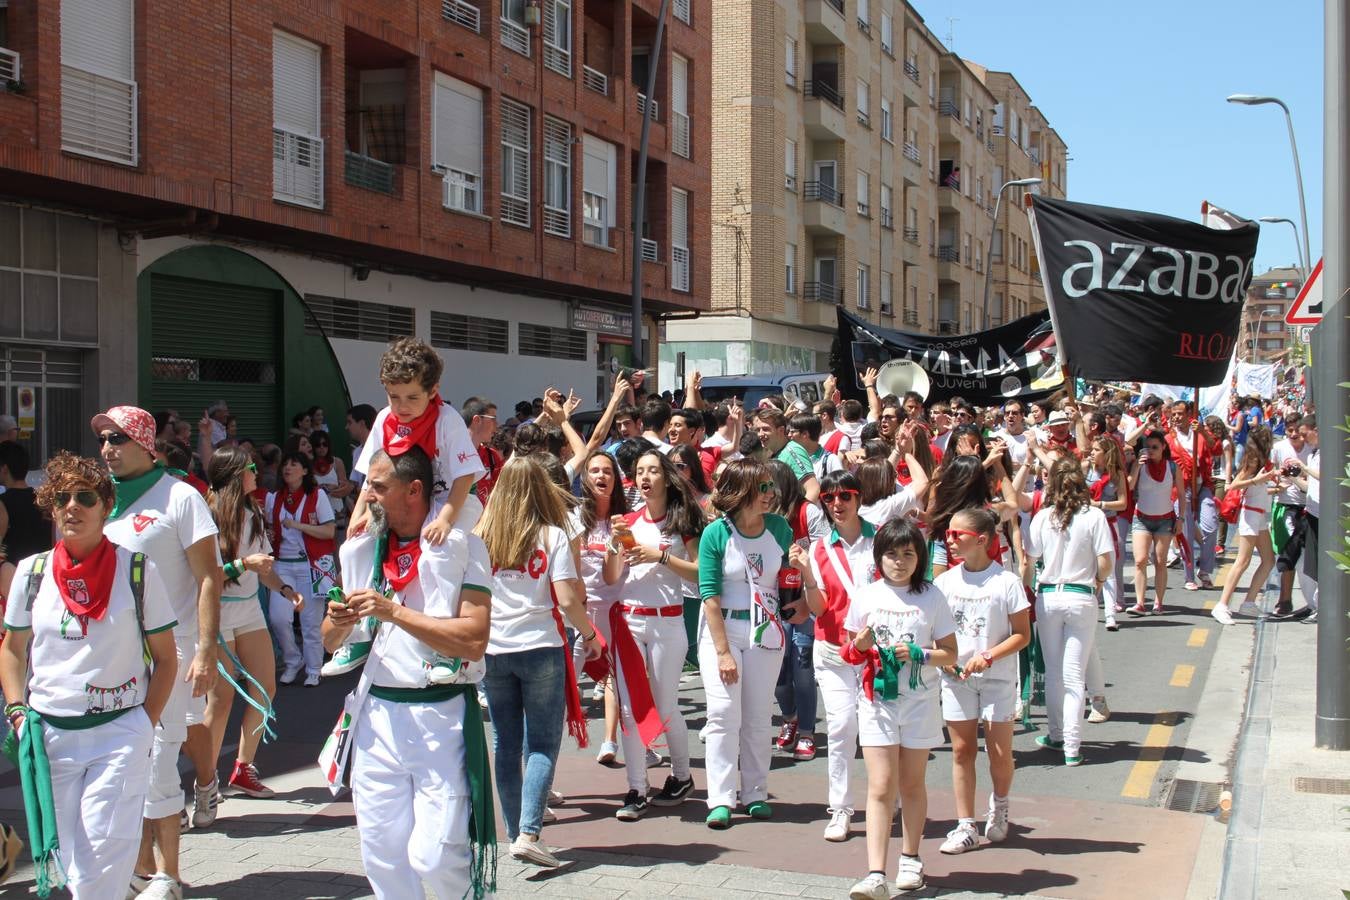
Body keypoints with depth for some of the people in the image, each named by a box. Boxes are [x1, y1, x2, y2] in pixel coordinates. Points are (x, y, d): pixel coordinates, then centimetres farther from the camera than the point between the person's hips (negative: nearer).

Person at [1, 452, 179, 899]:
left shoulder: (137, 570, -3)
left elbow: (165, 658, 3)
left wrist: (145, 725, -4)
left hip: (119, 731, -2)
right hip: (48, 732, 3)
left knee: (104, 853, -10)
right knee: (66, 857, 7)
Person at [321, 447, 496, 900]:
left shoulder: (460, 547, -6)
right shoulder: (361, 550, 10)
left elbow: (474, 639, -17)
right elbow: (331, 640, 18)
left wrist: (394, 612, -18)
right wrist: (340, 622, -6)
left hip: (441, 714, -5)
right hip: (377, 714, 5)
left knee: (434, 857, -7)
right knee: (382, 854, 8)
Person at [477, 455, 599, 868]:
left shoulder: (483, 536, 3)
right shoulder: (552, 535, -4)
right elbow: (568, 599, -10)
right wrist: (590, 635, 4)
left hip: (492, 650, 3)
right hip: (540, 648, -3)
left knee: (506, 744, 12)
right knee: (543, 743, 3)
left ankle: (516, 834, 18)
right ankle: (529, 834, -9)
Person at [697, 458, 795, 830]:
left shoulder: (779, 527, -2)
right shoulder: (716, 533, -13)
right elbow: (710, 596, -13)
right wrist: (723, 652, -15)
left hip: (766, 631, 3)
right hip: (721, 628, -3)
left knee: (759, 716, 7)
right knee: (723, 712, -8)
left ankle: (755, 794, 19)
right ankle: (720, 799, -2)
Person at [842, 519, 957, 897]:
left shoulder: (932, 597, -2)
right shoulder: (866, 597, 1)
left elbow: (950, 653, 0)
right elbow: (851, 652, 9)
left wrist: (918, 654, -17)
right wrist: (860, 646, -14)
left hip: (919, 701, 0)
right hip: (877, 700, 0)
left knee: (911, 784, 13)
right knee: (880, 787, -6)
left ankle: (910, 859, 31)